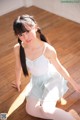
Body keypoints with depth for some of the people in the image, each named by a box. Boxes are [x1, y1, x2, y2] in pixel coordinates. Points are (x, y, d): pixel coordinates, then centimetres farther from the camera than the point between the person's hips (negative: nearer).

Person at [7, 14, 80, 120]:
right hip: (36, 80, 5)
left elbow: (59, 67, -13)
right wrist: (18, 82, 20)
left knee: (46, 110, -24)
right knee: (31, 110, -12)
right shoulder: (18, 48, -19)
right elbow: (18, 67, 2)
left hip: (52, 78, -4)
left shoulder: (48, 49, -30)